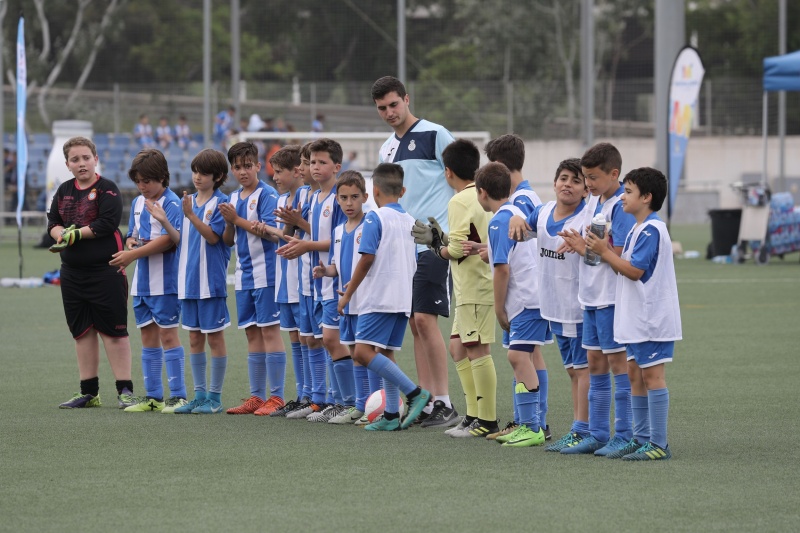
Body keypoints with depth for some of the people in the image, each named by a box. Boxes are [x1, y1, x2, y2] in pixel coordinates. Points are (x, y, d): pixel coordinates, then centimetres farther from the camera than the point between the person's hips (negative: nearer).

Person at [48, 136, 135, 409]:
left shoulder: (107, 189, -6)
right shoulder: (64, 191, 13)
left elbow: (107, 223, -17)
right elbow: (53, 222, 10)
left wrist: (75, 234, -12)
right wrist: (62, 234, -12)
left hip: (105, 271, -7)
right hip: (72, 272, 7)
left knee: (113, 330, -5)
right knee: (82, 331, 10)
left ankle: (125, 390, -2)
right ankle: (89, 392, 17)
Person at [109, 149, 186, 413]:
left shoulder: (171, 203, -11)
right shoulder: (137, 203, 15)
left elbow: (169, 239, -19)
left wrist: (134, 254, -18)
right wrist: (131, 245, -2)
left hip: (164, 281, -8)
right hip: (141, 282, 8)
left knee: (167, 334, -6)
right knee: (148, 336, 10)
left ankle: (178, 395, -2)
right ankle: (152, 396, 15)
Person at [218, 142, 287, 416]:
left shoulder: (267, 195, -8)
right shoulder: (234, 198, 15)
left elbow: (272, 233, -18)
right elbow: (228, 240, 17)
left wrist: (238, 220, -13)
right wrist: (229, 223, -4)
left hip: (264, 273, -8)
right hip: (244, 275, 8)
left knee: (269, 331, -6)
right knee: (252, 333, 10)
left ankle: (276, 397, -4)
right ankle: (256, 396, 15)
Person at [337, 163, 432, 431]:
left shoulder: (375, 218, -8)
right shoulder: (410, 221, 14)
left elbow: (367, 258, -15)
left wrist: (348, 294, -8)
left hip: (379, 298, -9)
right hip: (403, 298, 9)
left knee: (364, 352, -15)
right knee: (385, 354, 13)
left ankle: (415, 393, -21)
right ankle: (392, 415, 10)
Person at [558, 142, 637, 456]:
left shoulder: (622, 206, -16)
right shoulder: (593, 201, 11)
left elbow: (619, 254, -21)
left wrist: (584, 248, -11)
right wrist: (575, 243, -3)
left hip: (612, 297, -9)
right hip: (591, 297, 9)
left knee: (617, 362, -3)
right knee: (595, 364, 12)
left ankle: (624, 435, 2)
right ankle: (597, 435, 18)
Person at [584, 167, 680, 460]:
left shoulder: (652, 230, -16)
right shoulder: (637, 230, 16)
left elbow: (634, 271, -20)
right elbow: (625, 269, 16)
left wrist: (604, 252, -13)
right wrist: (607, 249, 3)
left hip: (652, 316, -10)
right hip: (636, 316, 10)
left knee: (651, 374, -8)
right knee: (636, 373, 12)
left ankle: (658, 444, -7)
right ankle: (641, 438, 18)